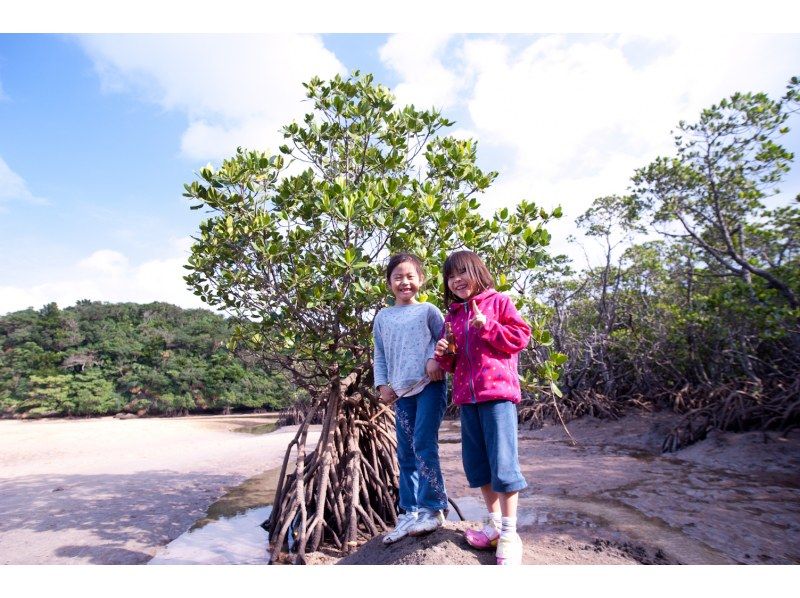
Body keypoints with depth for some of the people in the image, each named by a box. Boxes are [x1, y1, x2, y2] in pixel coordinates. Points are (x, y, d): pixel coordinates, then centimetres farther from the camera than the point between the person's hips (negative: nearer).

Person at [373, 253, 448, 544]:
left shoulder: (428, 310, 2)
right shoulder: (382, 317, 11)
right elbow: (380, 355, 14)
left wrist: (435, 358, -16)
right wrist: (382, 384, 5)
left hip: (429, 386, -4)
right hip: (401, 392, 5)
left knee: (424, 446, -10)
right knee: (405, 454, 9)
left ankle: (433, 509, 4)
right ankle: (409, 512, 20)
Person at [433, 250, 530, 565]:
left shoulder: (498, 302, 2)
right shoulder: (452, 316, 16)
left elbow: (521, 336, -5)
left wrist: (487, 326, -14)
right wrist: (443, 355, -2)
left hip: (498, 392, -6)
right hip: (467, 397, 6)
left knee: (502, 462, -5)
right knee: (477, 463, 12)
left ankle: (509, 533, 10)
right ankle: (494, 523, 28)